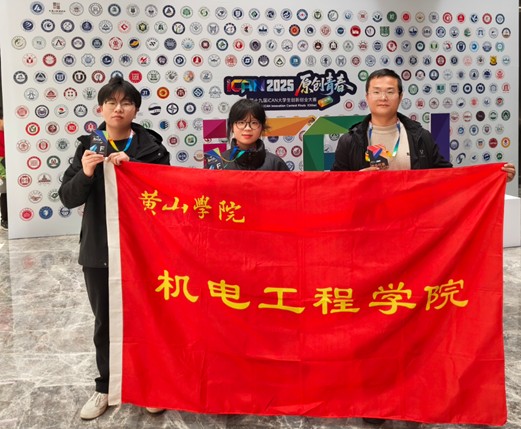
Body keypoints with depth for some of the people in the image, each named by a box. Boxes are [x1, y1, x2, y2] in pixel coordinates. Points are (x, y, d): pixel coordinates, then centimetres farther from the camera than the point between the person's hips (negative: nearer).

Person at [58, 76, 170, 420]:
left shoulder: (151, 146, -4)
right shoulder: (89, 145, 2)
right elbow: (69, 199, -2)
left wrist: (130, 167, -22)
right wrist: (85, 173, -22)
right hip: (98, 249, 2)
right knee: (105, 320, 13)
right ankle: (106, 386, 29)